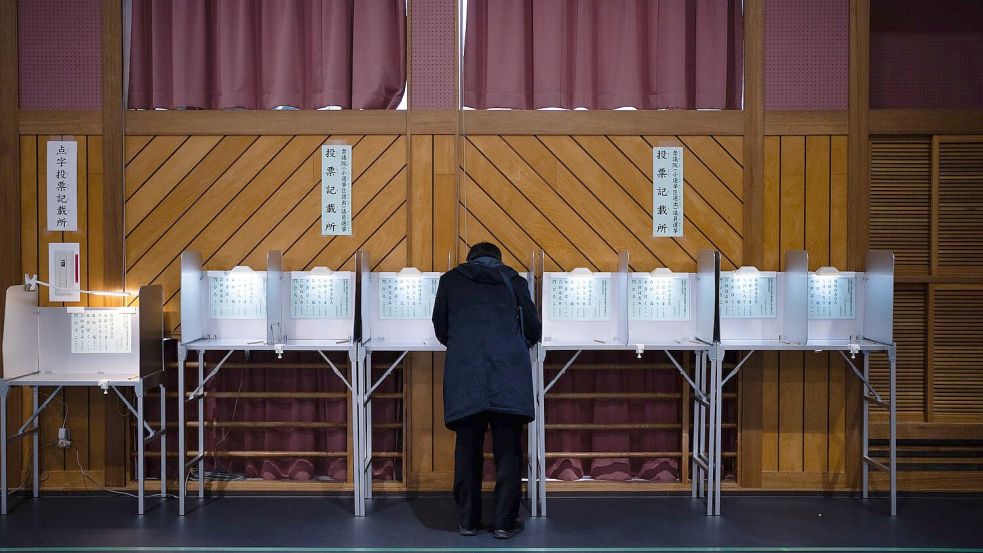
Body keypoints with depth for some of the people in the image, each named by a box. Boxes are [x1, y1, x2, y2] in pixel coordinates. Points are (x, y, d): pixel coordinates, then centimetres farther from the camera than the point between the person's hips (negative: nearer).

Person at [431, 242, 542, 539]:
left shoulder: (450, 280, 19)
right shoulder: (512, 279, 19)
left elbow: (440, 328, 19)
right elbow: (533, 328, 16)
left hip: (464, 371, 1)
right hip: (509, 369, 0)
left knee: (468, 446, 5)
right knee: (508, 447, 2)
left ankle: (468, 520, 9)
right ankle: (505, 521, 2)